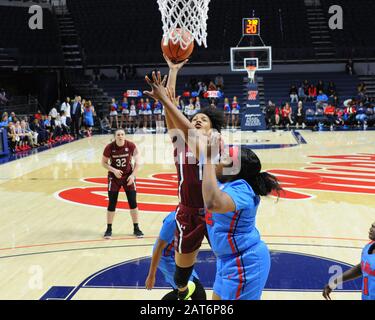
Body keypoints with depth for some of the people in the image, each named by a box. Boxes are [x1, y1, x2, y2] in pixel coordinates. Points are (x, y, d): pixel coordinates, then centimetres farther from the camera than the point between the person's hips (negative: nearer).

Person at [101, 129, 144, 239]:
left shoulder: (131, 146, -14)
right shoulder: (109, 147, -15)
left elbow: (137, 161, -6)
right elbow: (104, 163, -5)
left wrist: (133, 175, -15)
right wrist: (114, 170, -20)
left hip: (128, 176, 1)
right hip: (114, 177, 0)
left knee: (133, 202, -1)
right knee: (112, 203, 0)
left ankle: (136, 228, 12)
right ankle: (109, 229, 15)